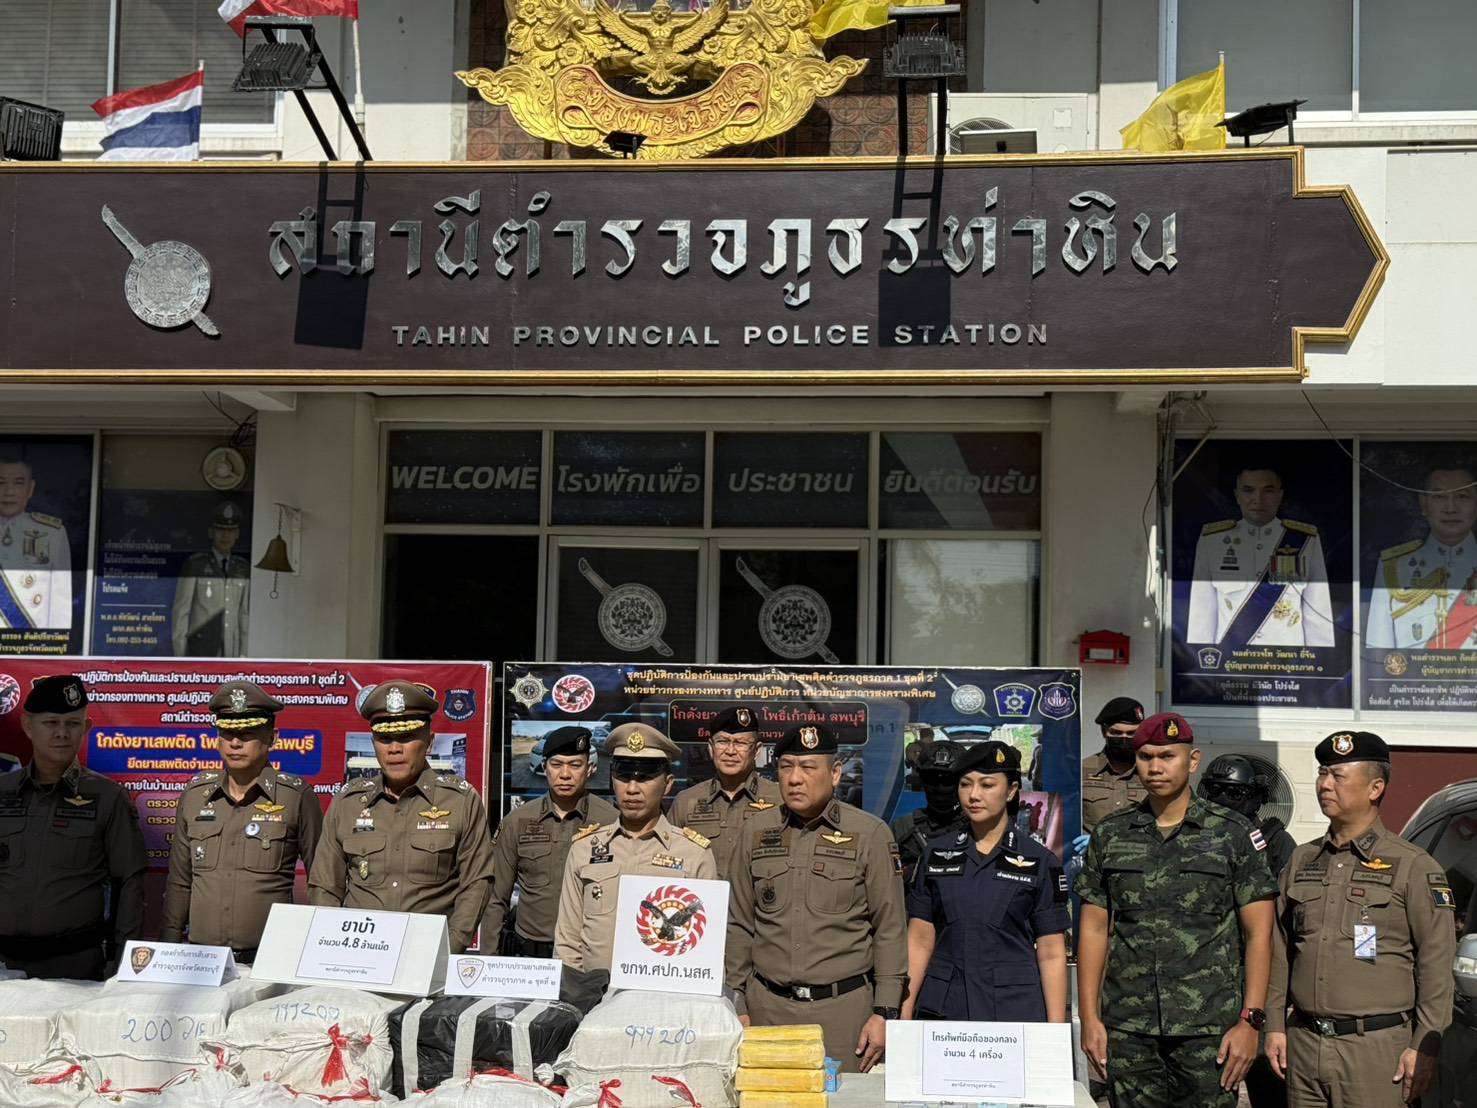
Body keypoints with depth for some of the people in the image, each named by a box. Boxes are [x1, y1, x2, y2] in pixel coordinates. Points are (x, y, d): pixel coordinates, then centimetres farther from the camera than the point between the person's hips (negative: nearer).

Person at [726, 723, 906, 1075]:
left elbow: (889, 929, -1)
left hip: (843, 1006, -2)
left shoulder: (871, 834, -1)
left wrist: (884, 1013, -5)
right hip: (768, 1006, 3)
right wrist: (738, 1006, 8)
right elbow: (739, 925, 11)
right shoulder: (757, 831, 8)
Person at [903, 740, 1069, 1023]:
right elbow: (919, 941, 6)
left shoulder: (1039, 861, -1)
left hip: (1016, 1010, -2)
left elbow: (1051, 955, -2)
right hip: (942, 1010, 2)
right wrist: (903, 1015, -1)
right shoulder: (936, 853, 6)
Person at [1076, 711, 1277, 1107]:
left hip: (1209, 1029, -2)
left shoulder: (1232, 834, 1)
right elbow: (1093, 929, 9)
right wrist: (1090, 1018, 3)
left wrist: (1250, 1020, -7)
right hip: (1128, 1030, 2)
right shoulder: (1109, 836, 8)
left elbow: (1258, 933, 0)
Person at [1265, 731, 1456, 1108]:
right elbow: (1280, 952, 17)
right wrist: (1275, 1024, 12)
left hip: (1376, 1049, -5)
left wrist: (1425, 1047, -9)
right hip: (1303, 1044, 5)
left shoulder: (1413, 866, -2)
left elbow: (1437, 967, -5)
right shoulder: (1301, 861, 13)